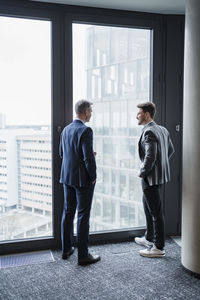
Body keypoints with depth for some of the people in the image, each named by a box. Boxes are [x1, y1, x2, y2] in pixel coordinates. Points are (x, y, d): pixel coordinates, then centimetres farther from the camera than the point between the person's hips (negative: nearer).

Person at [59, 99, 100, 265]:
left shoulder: (66, 129, 8)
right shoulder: (85, 130, -17)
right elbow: (88, 157, -22)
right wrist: (93, 176, -9)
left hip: (67, 177, 8)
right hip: (83, 179, -8)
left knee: (68, 213, 15)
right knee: (83, 216, 0)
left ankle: (66, 249, 27)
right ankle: (83, 255, 9)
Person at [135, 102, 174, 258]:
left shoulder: (148, 132, -20)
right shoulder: (162, 130, 10)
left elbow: (150, 157, -28)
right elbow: (171, 150, 19)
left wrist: (143, 172, -13)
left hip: (151, 178, -10)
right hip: (158, 175, 10)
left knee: (156, 212, 0)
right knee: (148, 207, 23)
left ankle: (159, 248, 12)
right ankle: (149, 238, 38)